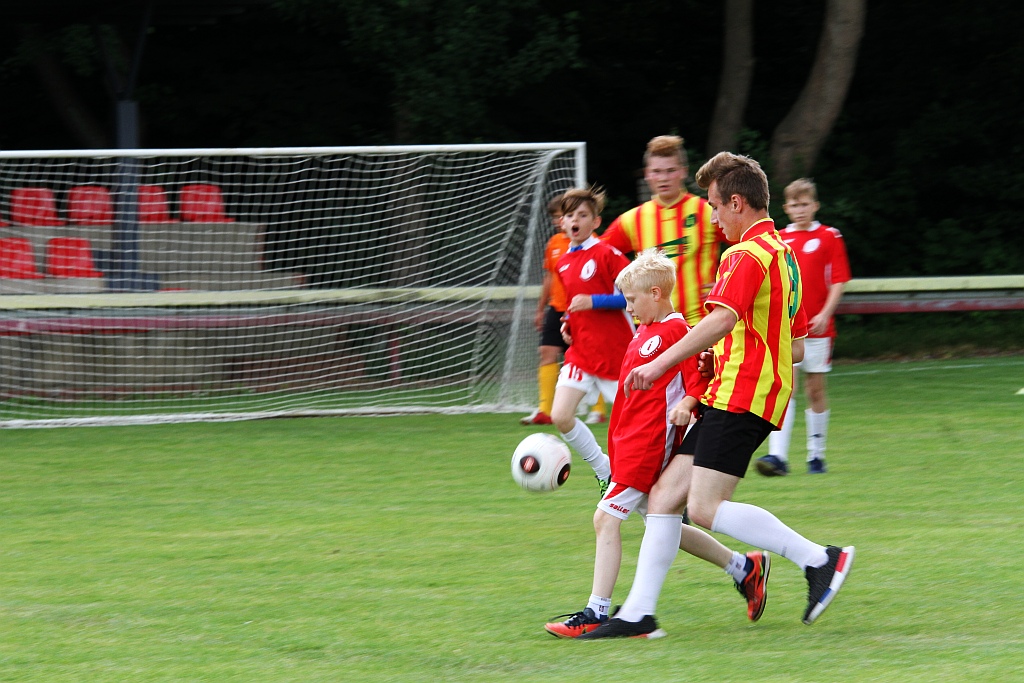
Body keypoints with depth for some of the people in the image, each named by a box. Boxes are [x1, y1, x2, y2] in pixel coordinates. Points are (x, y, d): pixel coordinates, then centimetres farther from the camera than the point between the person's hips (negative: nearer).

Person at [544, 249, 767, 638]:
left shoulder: (675, 331, -12)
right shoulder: (646, 332, 18)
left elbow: (699, 379, -17)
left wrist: (686, 404, -35)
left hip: (647, 444, -10)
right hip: (630, 442, 10)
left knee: (606, 519, -12)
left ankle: (596, 612, -11)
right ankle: (743, 567, 24)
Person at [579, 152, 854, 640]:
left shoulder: (747, 255, -11)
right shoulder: (784, 255, 21)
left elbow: (723, 319, -29)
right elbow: (797, 348, 25)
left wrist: (661, 363, -32)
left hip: (739, 398, -10)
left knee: (707, 508, -16)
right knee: (664, 495, 7)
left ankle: (819, 560, -11)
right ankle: (637, 614, 5)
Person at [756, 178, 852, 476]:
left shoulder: (829, 237, 2)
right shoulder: (778, 240, 9)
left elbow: (839, 281, -1)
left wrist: (825, 313, -12)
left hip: (816, 327, -1)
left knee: (816, 389, 6)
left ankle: (816, 454, 17)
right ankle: (777, 455, -19)